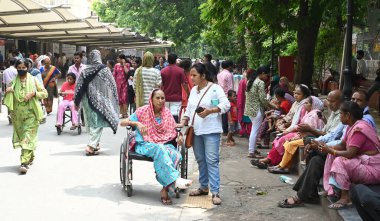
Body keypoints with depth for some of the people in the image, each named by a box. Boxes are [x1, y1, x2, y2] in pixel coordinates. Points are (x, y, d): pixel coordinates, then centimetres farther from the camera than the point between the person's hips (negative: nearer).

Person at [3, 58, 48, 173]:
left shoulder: (33, 80, 1)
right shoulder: (13, 82, 8)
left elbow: (45, 93, 1)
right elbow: (7, 99, 14)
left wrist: (33, 93, -15)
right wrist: (7, 92, -8)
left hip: (31, 114, -4)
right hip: (17, 114, 4)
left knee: (28, 137, -12)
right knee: (21, 137, 12)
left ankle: (25, 162, -15)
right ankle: (30, 157, 32)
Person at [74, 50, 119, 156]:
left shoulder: (85, 70, 1)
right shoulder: (104, 70, -6)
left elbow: (78, 86, 4)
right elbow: (112, 86, -3)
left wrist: (76, 102, 11)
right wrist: (113, 101, 7)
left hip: (87, 99, 4)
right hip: (99, 100, -4)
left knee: (91, 122, 16)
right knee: (98, 123, -1)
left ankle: (94, 144, 25)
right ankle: (91, 146, -12)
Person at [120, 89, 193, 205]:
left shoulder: (166, 112, 11)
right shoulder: (143, 111, 0)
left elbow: (174, 129, 19)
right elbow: (122, 123, -2)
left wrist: (179, 136, -4)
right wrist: (136, 123, -21)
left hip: (163, 144, 3)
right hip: (144, 145, -3)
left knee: (175, 154, -31)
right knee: (159, 150, -38)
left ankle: (165, 189, -27)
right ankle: (175, 179, -43)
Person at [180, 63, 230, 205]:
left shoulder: (215, 88, -7)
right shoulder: (193, 90, 15)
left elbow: (226, 105, -14)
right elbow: (189, 109, 19)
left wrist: (209, 111, -23)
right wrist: (183, 122, 6)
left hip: (211, 131, -7)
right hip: (196, 130, 7)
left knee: (212, 160, -10)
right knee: (200, 160, 14)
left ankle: (215, 192, -8)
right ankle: (204, 187, 27)